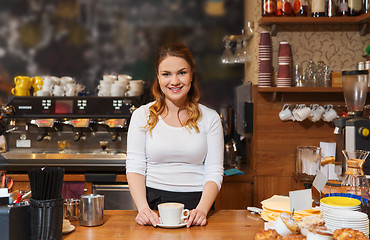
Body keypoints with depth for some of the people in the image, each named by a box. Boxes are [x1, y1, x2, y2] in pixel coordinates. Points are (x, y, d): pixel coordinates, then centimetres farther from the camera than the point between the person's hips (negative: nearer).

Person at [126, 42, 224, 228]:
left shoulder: (210, 118, 6)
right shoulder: (142, 116, 6)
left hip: (196, 203, 0)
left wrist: (202, 209, -14)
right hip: (153, 203, 0)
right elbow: (135, 167, 1)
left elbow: (214, 171, 2)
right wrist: (143, 208, -14)